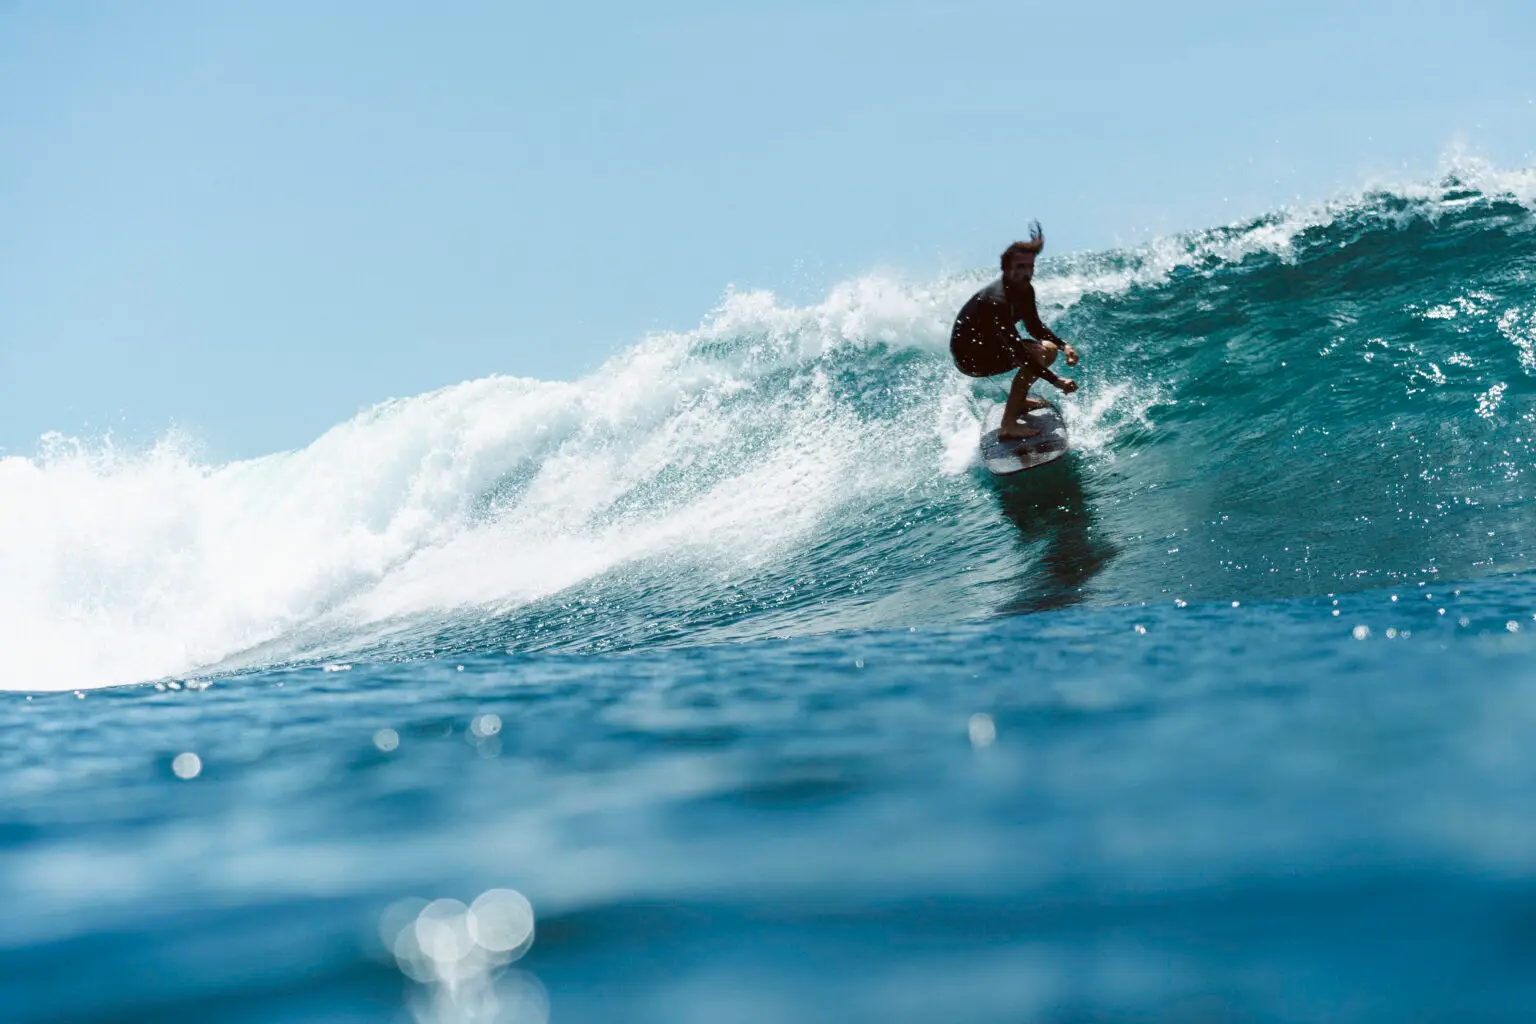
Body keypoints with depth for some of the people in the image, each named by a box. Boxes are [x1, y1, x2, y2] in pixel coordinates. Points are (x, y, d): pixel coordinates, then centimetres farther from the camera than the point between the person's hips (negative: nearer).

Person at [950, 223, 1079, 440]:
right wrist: (1055, 380, -39)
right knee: (1037, 355, -26)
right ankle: (1008, 426, -26)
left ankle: (1018, 400, 26)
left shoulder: (1024, 291, -3)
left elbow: (1035, 327, 12)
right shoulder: (998, 300, -32)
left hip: (987, 344, 10)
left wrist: (1064, 345, -6)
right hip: (969, 356, -10)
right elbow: (1017, 351, -37)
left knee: (1049, 348, 13)